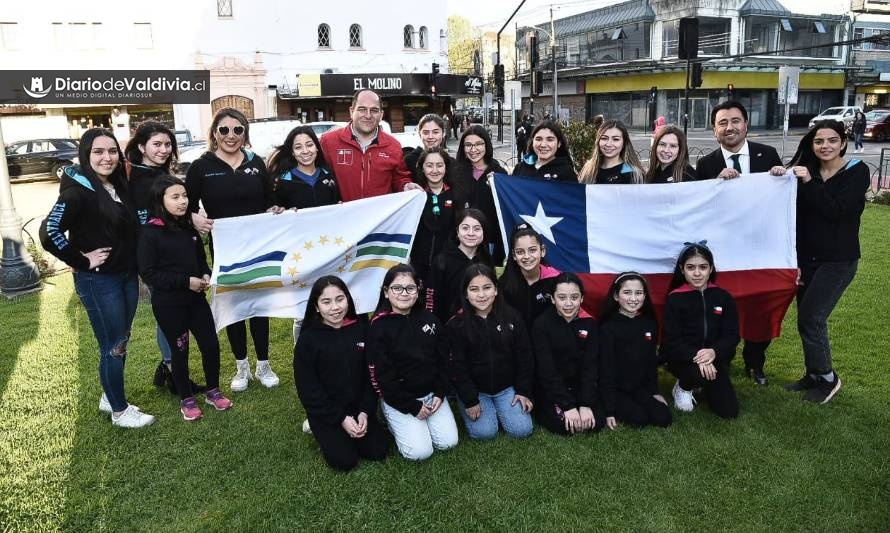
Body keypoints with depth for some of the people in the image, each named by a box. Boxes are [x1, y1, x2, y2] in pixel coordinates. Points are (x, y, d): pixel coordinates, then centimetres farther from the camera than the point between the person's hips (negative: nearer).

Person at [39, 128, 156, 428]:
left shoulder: (119, 187, 6)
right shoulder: (77, 192, -17)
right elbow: (49, 233, -26)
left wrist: (135, 266, 8)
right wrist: (82, 261, -18)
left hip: (128, 276, 8)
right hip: (98, 281, -8)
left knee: (120, 342, 18)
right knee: (113, 347, 3)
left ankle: (110, 397, 36)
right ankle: (120, 411, 18)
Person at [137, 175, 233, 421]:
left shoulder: (189, 227, 6)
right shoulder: (150, 233, -13)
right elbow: (148, 272, -16)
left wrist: (205, 275, -4)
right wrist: (185, 281, -21)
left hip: (196, 299, 5)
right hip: (168, 304, -5)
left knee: (211, 345, 7)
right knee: (180, 351, 8)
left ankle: (213, 391, 28)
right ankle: (187, 400, 26)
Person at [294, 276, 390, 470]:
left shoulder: (361, 328, -4)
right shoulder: (308, 339, -12)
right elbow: (308, 390, -11)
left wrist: (365, 411, -11)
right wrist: (341, 418, -15)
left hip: (359, 407, 3)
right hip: (325, 412, -3)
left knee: (379, 451, -8)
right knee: (345, 460, -16)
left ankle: (351, 433, 19)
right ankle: (327, 436, 14)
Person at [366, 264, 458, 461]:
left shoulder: (428, 319, 1)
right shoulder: (378, 327, -15)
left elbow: (443, 359, 6)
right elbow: (382, 376, -16)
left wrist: (440, 393, -5)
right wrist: (413, 406, -14)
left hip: (432, 393, 5)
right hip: (398, 399, -4)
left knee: (448, 442, -5)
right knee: (420, 451, -13)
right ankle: (395, 422, 13)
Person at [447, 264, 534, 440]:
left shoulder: (512, 317, -6)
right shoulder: (456, 324, -11)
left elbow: (524, 356, 0)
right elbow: (457, 366, -10)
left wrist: (524, 391, -3)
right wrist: (470, 400, -13)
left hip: (506, 388, 2)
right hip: (473, 390, -1)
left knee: (522, 430, -11)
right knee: (483, 432, -17)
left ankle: (498, 409, 19)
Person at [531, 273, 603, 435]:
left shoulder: (589, 323, -4)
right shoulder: (542, 324, -15)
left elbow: (590, 366, -6)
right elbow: (546, 369, -18)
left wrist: (585, 404, -16)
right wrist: (568, 406, -22)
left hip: (580, 386, 3)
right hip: (549, 389, -3)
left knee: (597, 422, -14)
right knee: (564, 426, -21)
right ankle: (542, 410, 9)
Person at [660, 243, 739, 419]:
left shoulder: (723, 297, 2)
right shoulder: (675, 299, -8)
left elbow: (732, 336, -3)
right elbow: (671, 342, -12)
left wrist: (714, 352, -24)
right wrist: (695, 356, -29)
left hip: (715, 359, 4)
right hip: (684, 359, -3)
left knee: (729, 411, -4)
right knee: (703, 374, -36)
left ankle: (705, 387, 28)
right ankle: (683, 387, 1)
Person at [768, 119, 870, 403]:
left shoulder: (857, 172, -6)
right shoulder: (806, 172, 6)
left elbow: (836, 210, -19)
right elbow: (797, 215, 2)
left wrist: (809, 183, -21)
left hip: (838, 260, -5)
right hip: (807, 257, 5)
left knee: (810, 318, -10)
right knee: (808, 319, 9)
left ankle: (827, 378, 10)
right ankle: (814, 375, 27)